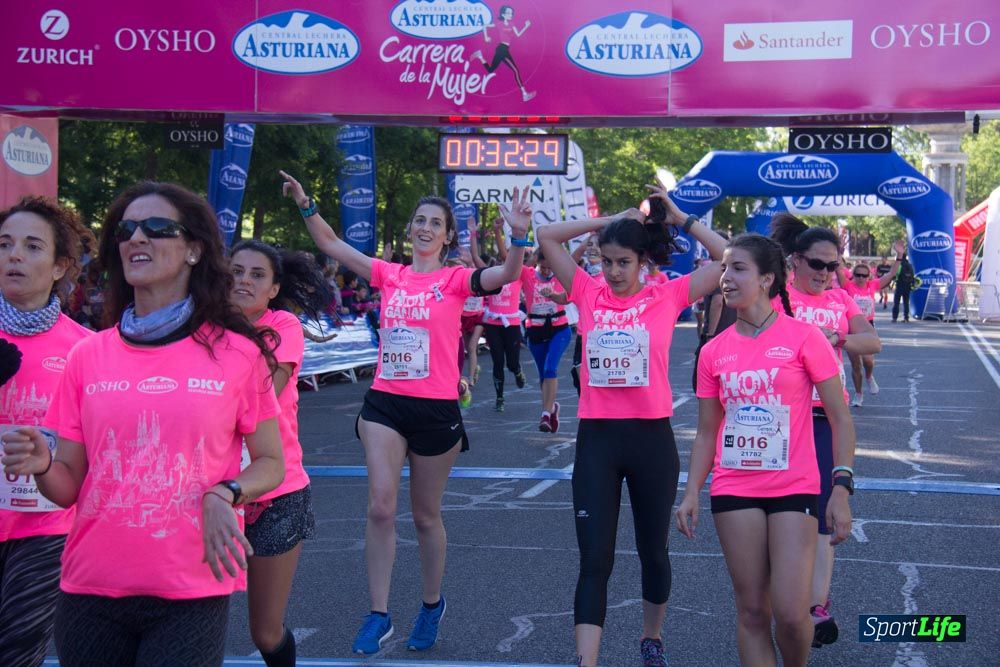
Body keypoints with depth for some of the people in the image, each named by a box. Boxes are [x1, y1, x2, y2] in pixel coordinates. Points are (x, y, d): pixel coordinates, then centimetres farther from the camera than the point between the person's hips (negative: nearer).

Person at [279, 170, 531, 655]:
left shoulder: (455, 280, -3)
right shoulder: (390, 275, 6)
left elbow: (507, 275, -20)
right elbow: (331, 245, 7)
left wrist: (520, 235, -36)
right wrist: (305, 205, -4)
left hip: (435, 409, -2)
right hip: (385, 402, 2)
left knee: (425, 516, 10)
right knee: (380, 508, -8)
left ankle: (432, 605, 32)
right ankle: (378, 615, 3)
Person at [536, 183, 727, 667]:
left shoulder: (668, 296, -1)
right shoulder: (588, 293, 3)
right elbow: (546, 236, 1)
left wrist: (681, 219, 1)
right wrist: (610, 221, 2)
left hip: (651, 437, 0)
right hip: (596, 438, 0)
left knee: (653, 551, 17)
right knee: (594, 560, -3)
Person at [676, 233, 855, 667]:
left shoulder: (803, 337, -6)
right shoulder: (714, 351, 5)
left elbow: (840, 420, -4)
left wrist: (841, 489, -11)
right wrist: (691, 493, 2)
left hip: (794, 488, -3)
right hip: (734, 490, 3)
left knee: (790, 613, -7)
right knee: (751, 610, 5)